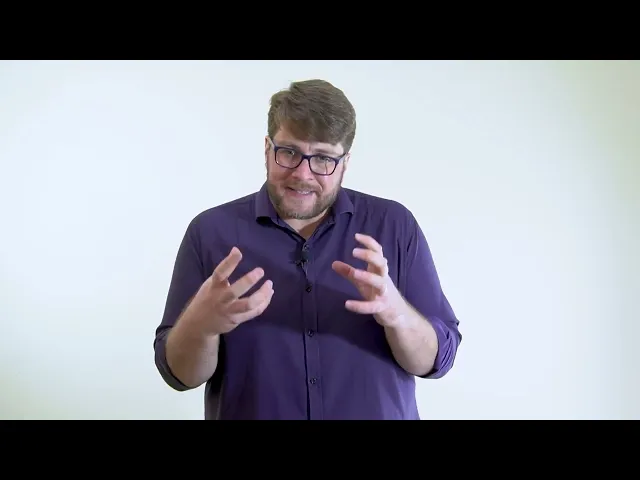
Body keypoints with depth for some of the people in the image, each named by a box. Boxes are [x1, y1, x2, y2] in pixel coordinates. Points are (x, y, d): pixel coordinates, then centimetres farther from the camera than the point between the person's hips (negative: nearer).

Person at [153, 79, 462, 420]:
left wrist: (394, 311, -29)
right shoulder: (210, 231, -9)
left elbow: (436, 359, -9)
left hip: (380, 412, 1)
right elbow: (179, 372, -9)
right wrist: (202, 323, -30)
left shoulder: (394, 226, -8)